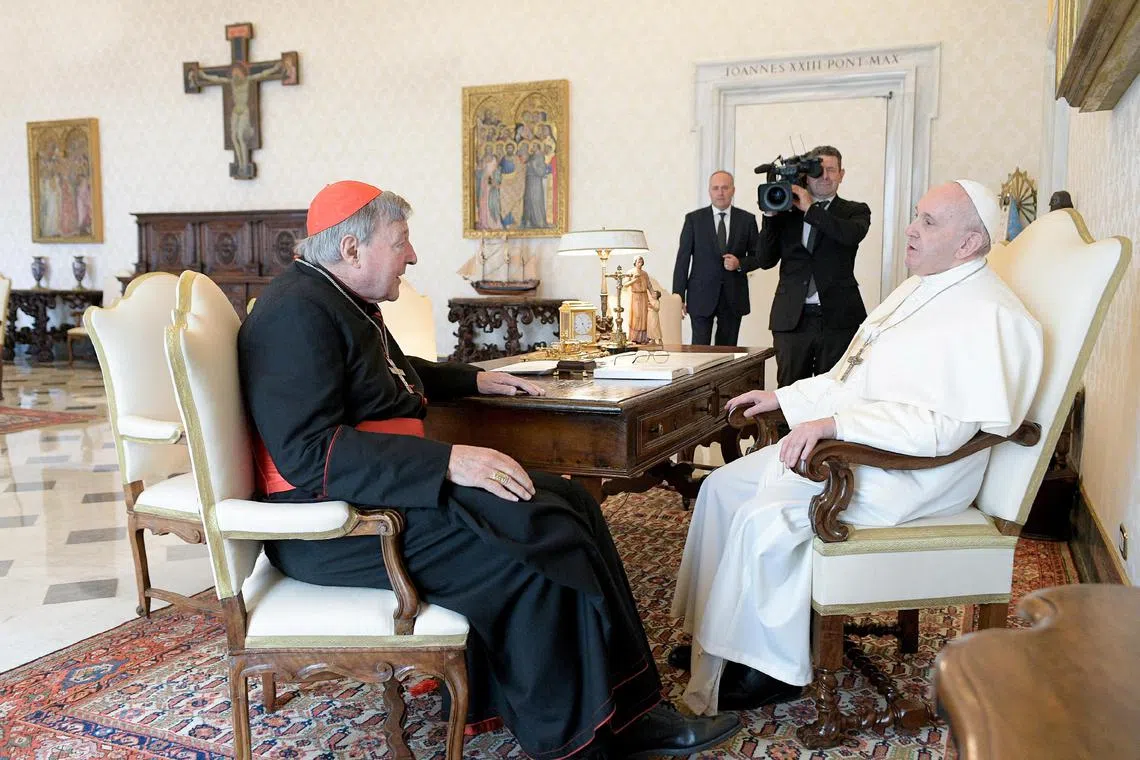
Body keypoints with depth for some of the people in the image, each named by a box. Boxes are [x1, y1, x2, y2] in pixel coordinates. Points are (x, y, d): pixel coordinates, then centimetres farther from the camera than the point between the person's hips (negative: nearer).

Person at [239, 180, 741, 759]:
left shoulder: (343, 300, 16)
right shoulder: (296, 314, -17)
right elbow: (310, 453, -28)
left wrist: (475, 380, 33)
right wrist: (447, 462, -31)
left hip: (386, 486, 10)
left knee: (570, 507, -2)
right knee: (532, 542, -25)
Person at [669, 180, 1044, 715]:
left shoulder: (988, 316, -17)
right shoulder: (917, 290, 16)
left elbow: (943, 426, -28)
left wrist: (833, 422, -32)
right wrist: (782, 398, 15)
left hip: (909, 472, -10)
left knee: (764, 517, -24)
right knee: (724, 485, 1)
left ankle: (776, 667, -4)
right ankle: (712, 630, 11)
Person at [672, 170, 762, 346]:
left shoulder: (747, 219, 6)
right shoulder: (694, 219, 3)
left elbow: (758, 257, 11)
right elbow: (682, 259, 1)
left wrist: (740, 264, -11)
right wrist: (678, 296, -4)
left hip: (733, 298, 2)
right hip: (701, 296, -1)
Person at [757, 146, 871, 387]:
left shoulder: (856, 211, 9)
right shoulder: (787, 211, 12)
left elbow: (853, 234, -16)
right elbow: (766, 261, 6)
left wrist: (810, 209, -11)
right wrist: (770, 215, -3)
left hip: (838, 319, -1)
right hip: (791, 319, 2)